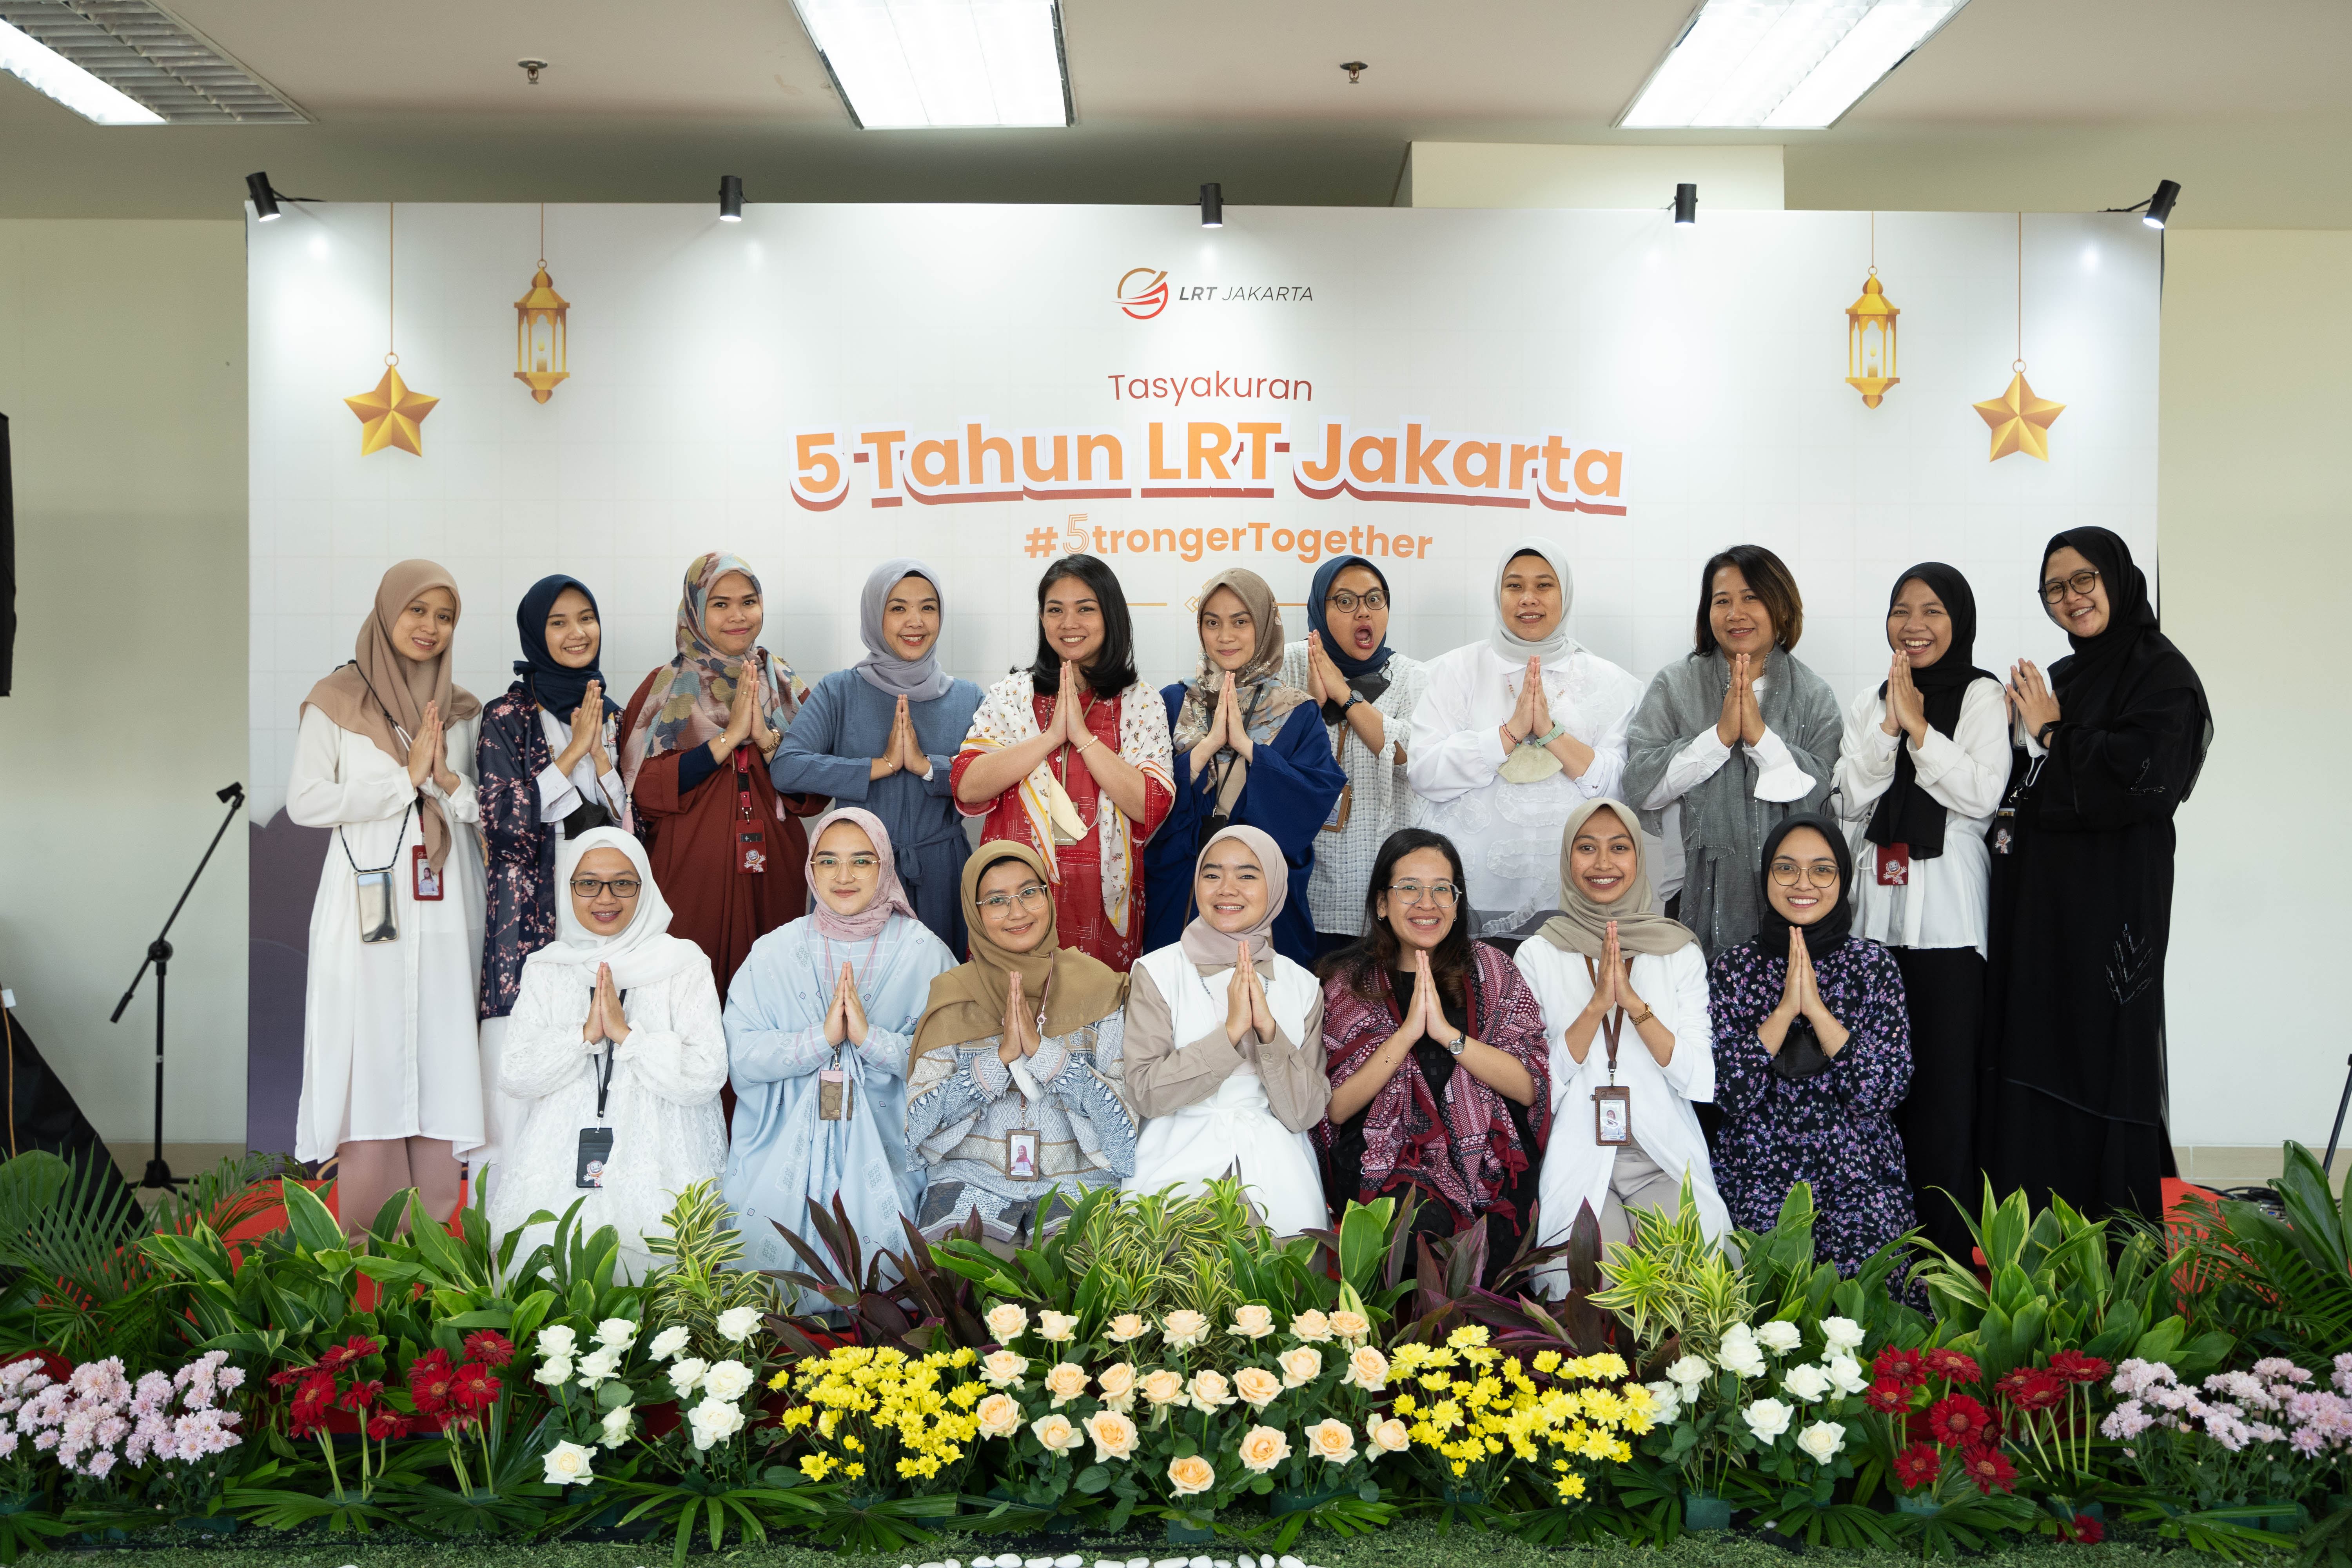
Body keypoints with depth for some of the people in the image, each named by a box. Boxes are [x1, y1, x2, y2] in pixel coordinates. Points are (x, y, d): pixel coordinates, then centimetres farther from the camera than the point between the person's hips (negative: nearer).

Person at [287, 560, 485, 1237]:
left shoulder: (463, 710, 13)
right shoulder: (337, 699, 3)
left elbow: (491, 810, 11)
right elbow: (305, 801, -6)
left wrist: (448, 779, -9)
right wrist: (406, 778, -10)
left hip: (445, 909, 3)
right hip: (369, 902, -3)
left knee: (441, 1050, 1)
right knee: (371, 1053, -5)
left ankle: (431, 1222, 7)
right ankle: (369, 1227, 2)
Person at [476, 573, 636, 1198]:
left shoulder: (611, 713, 13)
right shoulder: (507, 717, 0)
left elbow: (633, 816, 9)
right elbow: (505, 816, -9)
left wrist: (600, 752, -5)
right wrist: (573, 752, -10)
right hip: (528, 905, -4)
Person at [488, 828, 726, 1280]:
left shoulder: (685, 966, 2)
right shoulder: (545, 969, 11)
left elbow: (706, 1078, -7)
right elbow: (515, 1078, 2)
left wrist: (625, 1033, -13)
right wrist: (586, 1034, -11)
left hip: (656, 1172, -2)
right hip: (561, 1171, 2)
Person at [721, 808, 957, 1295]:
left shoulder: (923, 954, 1)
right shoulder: (774, 953, 5)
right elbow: (740, 1055, -5)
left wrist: (872, 1038, -19)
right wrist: (821, 1038, -18)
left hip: (885, 1159, -1)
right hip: (786, 1158, 1)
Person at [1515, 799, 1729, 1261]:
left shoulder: (1680, 953, 7)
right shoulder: (1537, 955, 4)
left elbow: (1701, 1081, -3)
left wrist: (1634, 1003, -16)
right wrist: (1597, 1004, -17)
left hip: (1667, 1161, 1)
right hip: (1576, 1163, -1)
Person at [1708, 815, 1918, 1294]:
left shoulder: (1874, 965, 3)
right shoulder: (1732, 968, 3)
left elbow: (1884, 1093, -8)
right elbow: (1730, 1093, -7)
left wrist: (1816, 1007, -16)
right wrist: (1785, 1008, -15)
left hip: (1859, 1180, 1)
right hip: (1760, 1177, 0)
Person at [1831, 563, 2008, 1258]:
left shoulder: (1983, 697, 2)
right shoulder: (1869, 702, 15)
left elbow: (1983, 795, -9)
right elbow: (1852, 798, 5)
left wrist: (1919, 728, -10)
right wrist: (1889, 724, -6)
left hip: (1948, 919, -4)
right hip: (1876, 914, 4)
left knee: (1945, 1081, -4)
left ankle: (1946, 1249, 3)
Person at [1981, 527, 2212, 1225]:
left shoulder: (2162, 674, -6)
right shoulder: (2059, 679, 17)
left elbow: (2145, 781, -19)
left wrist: (2052, 736, -9)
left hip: (2110, 901, -7)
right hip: (2036, 898, 8)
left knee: (2103, 1055, -5)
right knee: (2032, 1056, 7)